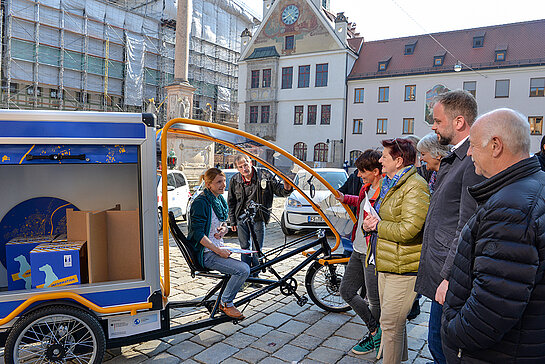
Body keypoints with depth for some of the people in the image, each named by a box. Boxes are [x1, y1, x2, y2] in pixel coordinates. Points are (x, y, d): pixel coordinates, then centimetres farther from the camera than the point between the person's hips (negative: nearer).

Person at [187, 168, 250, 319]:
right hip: (206, 254, -9)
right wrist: (219, 251, -21)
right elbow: (198, 234, -20)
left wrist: (223, 229, 0)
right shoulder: (201, 203, -17)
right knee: (243, 269, -21)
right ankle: (226, 303, 1)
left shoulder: (219, 200, 12)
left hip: (218, 248, 9)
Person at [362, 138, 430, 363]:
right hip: (386, 264, 10)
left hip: (403, 268, -10)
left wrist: (378, 225, -13)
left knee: (390, 324, -3)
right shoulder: (389, 184, 15)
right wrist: (370, 224, 5)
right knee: (393, 322, 21)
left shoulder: (415, 186, -16)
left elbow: (408, 229, -26)